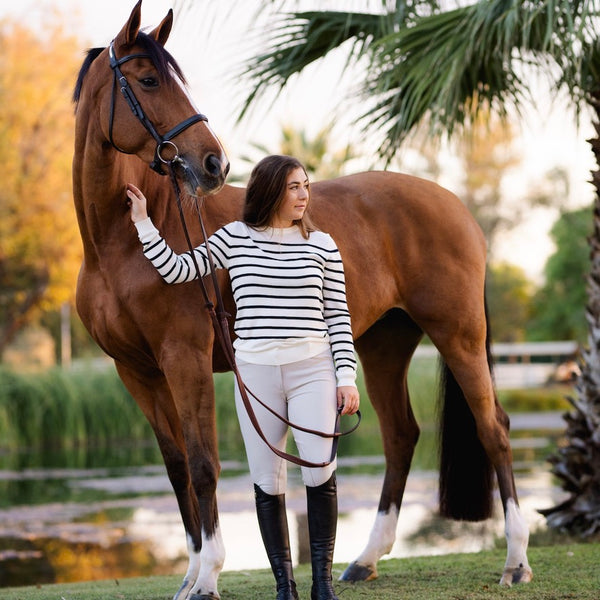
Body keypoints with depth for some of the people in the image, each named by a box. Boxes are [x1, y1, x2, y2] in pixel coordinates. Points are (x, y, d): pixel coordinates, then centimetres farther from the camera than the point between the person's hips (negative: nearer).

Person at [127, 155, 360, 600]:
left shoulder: (321, 245, 4)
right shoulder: (235, 239, 6)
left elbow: (338, 316, 4)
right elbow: (177, 270, 9)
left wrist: (347, 377, -2)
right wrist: (143, 221, 4)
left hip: (312, 369, -1)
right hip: (255, 372, 1)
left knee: (320, 469, -14)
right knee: (267, 482, 3)